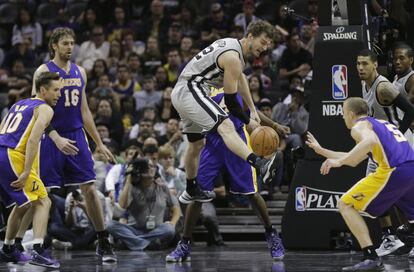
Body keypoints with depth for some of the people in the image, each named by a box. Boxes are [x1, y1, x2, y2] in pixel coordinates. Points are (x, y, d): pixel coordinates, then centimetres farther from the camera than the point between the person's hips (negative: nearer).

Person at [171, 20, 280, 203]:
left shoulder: (232, 44, 15)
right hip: (191, 91, -11)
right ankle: (259, 164, -53)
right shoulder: (233, 57, -16)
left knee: (196, 144, 26)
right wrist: (249, 122, -2)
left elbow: (240, 78, 31)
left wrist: (253, 109, 31)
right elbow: (230, 100, -14)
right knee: (226, 127, -31)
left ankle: (191, 191, 43)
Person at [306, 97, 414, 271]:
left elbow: (371, 141, -19)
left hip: (394, 171, -8)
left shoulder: (360, 126, 8)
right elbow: (354, 161, 39)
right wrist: (321, 151, 44)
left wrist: (339, 161, -17)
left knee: (345, 205, 3)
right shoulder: (382, 124, 33)